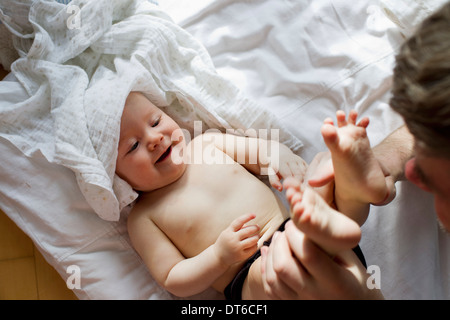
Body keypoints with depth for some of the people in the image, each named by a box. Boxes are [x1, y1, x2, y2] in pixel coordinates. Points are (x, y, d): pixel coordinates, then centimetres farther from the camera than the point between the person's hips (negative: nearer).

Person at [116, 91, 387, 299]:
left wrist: (281, 156, -10)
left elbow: (264, 150, 15)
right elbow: (172, 282, -2)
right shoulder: (144, 217, 1)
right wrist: (221, 255, -18)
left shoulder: (209, 143, 12)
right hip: (250, 277, -4)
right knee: (266, 272, -39)